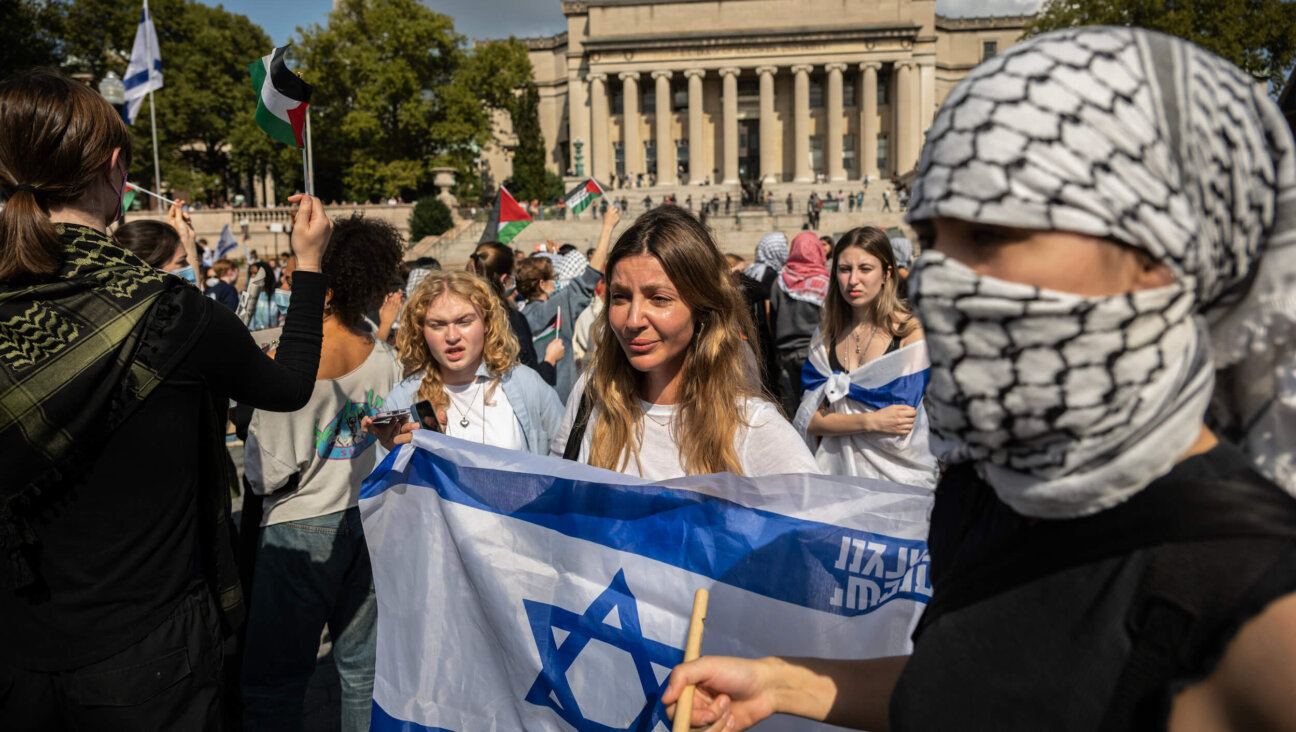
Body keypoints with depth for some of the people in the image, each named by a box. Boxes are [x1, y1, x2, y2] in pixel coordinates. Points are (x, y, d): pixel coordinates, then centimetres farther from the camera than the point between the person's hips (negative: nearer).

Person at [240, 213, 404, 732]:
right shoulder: (385, 361, -4)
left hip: (301, 531, -5)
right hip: (368, 523, 6)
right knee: (362, 667, 18)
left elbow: (271, 474, -15)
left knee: (273, 686, 8)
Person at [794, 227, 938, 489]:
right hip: (837, 474, 3)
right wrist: (871, 421, -12)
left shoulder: (912, 334, -4)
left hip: (898, 480, -3)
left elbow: (902, 432, -7)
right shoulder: (825, 336, 9)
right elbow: (809, 422, 2)